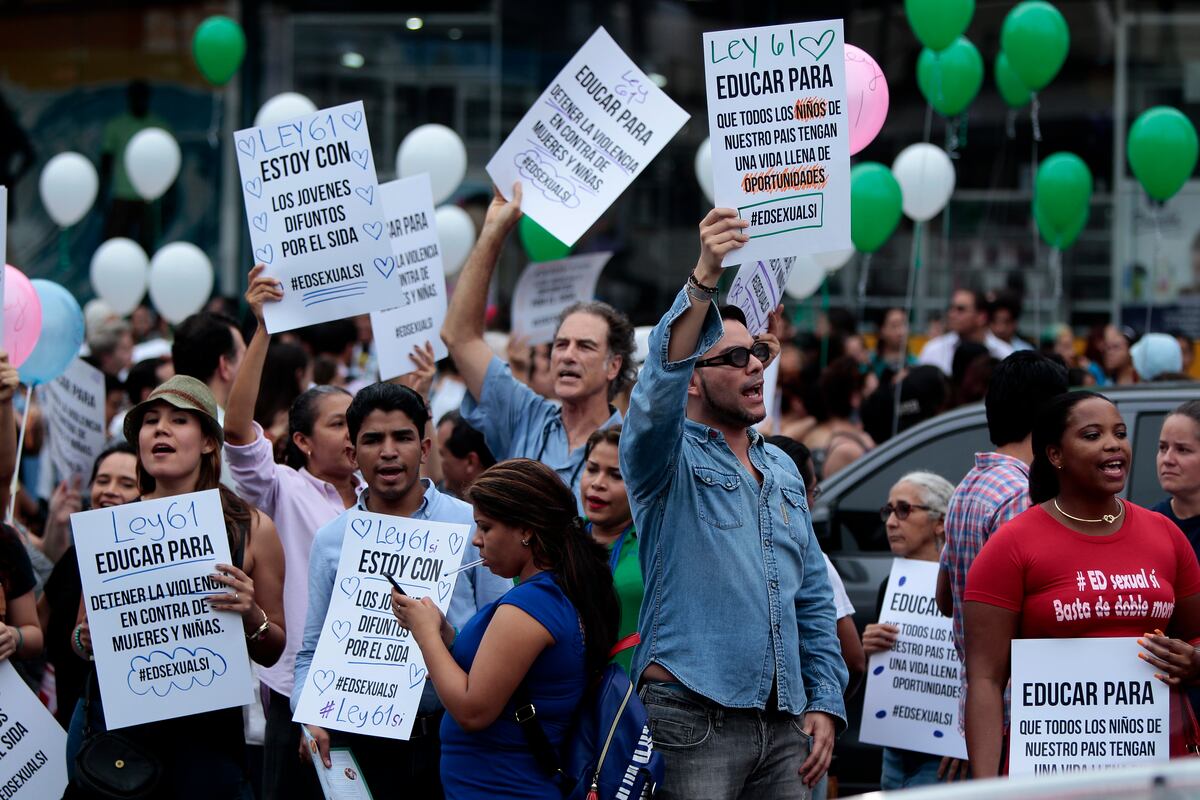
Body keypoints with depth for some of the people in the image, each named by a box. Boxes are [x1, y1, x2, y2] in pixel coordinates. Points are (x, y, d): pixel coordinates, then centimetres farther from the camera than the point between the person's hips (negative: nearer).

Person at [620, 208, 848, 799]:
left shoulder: (782, 471, 18)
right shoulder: (669, 456, -1)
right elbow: (659, 387, -24)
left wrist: (825, 703, 10)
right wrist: (704, 278, -35)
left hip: (784, 726, 6)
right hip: (692, 720, -6)